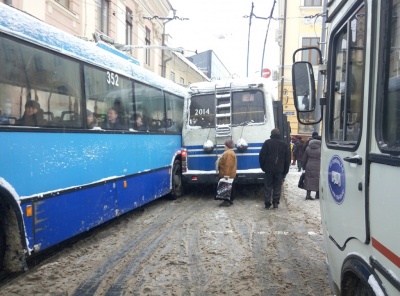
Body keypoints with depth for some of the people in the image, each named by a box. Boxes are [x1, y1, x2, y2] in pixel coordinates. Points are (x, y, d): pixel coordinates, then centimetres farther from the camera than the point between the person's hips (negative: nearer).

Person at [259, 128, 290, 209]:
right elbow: (288, 159, 9)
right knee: (277, 187, 10)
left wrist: (263, 167, 7)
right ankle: (276, 202, 2)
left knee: (268, 187, 5)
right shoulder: (284, 144, 6)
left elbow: (261, 156, -5)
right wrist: (285, 171, 13)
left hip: (269, 169, -2)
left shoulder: (267, 143, -4)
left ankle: (267, 204, 5)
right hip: (279, 170, 2)